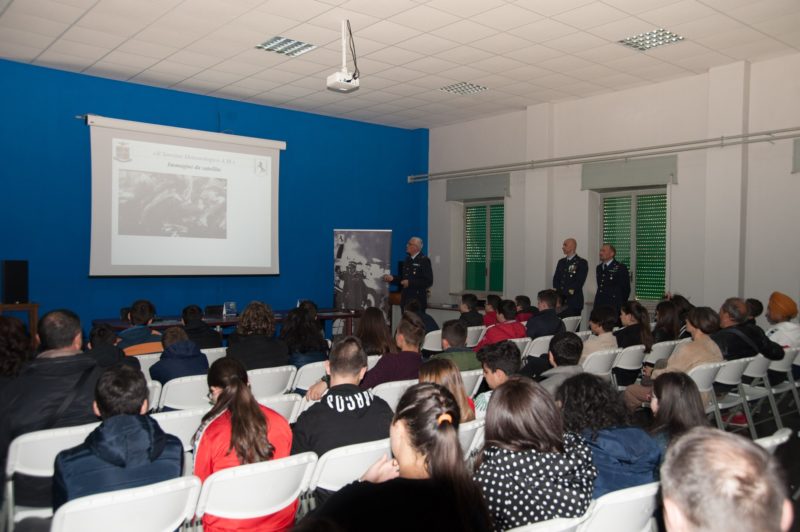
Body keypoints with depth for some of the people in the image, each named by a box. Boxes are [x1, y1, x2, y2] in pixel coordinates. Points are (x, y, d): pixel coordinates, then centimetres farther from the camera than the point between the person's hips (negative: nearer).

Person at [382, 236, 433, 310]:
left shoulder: (424, 260, -9)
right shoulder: (407, 259, 13)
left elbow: (428, 282, -15)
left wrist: (410, 283, -19)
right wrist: (392, 278, 3)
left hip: (418, 302, -7)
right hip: (406, 300, 7)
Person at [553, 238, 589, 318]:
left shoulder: (582, 263, -1)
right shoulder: (561, 262, 18)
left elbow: (579, 281, -10)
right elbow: (556, 278, 12)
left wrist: (567, 292, -12)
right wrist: (557, 291, -6)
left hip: (574, 301, -5)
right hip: (560, 300, 5)